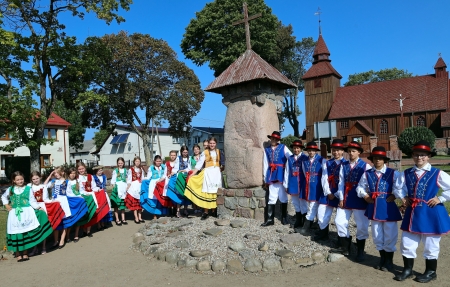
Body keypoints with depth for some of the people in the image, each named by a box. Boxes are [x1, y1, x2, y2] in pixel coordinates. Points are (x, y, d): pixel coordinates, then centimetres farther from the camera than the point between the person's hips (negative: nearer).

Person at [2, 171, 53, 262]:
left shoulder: (28, 188, -1)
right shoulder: (10, 189, 8)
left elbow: (32, 201, -3)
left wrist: (39, 208, -15)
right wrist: (6, 205, 13)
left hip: (26, 213, -2)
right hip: (15, 214, 2)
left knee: (26, 233, 2)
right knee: (16, 233, 1)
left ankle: (25, 253, 14)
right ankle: (18, 254, 12)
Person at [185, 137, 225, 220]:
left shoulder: (219, 152, 9)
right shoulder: (205, 152, 2)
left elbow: (223, 163, 13)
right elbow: (199, 164, -2)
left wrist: (222, 167, -8)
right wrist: (192, 174, -7)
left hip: (217, 173, 2)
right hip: (208, 173, -2)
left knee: (216, 192, 3)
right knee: (207, 192, -4)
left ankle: (215, 209, 11)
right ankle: (206, 212, 1)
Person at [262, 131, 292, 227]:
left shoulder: (283, 148, 4)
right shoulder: (267, 150, 12)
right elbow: (265, 164, 10)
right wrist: (265, 179, 8)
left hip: (281, 175, -2)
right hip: (271, 176, 2)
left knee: (283, 197, 7)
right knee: (271, 198, 2)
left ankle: (284, 217, 21)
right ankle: (270, 219, 6)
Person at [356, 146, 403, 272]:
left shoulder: (393, 173, -4)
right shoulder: (367, 174, 3)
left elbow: (399, 189, -9)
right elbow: (360, 187, 11)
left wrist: (394, 196, -20)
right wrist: (365, 196, -3)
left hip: (389, 208, -3)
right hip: (374, 208, 3)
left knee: (390, 235, 5)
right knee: (377, 235, 13)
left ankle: (389, 261, 25)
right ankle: (382, 258, 33)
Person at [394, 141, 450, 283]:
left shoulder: (437, 174, -8)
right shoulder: (406, 173, 3)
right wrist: (403, 197, 3)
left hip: (431, 214, -4)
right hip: (412, 214, 4)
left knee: (430, 246, 11)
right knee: (407, 244, 9)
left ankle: (431, 272, 31)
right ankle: (408, 269, 27)